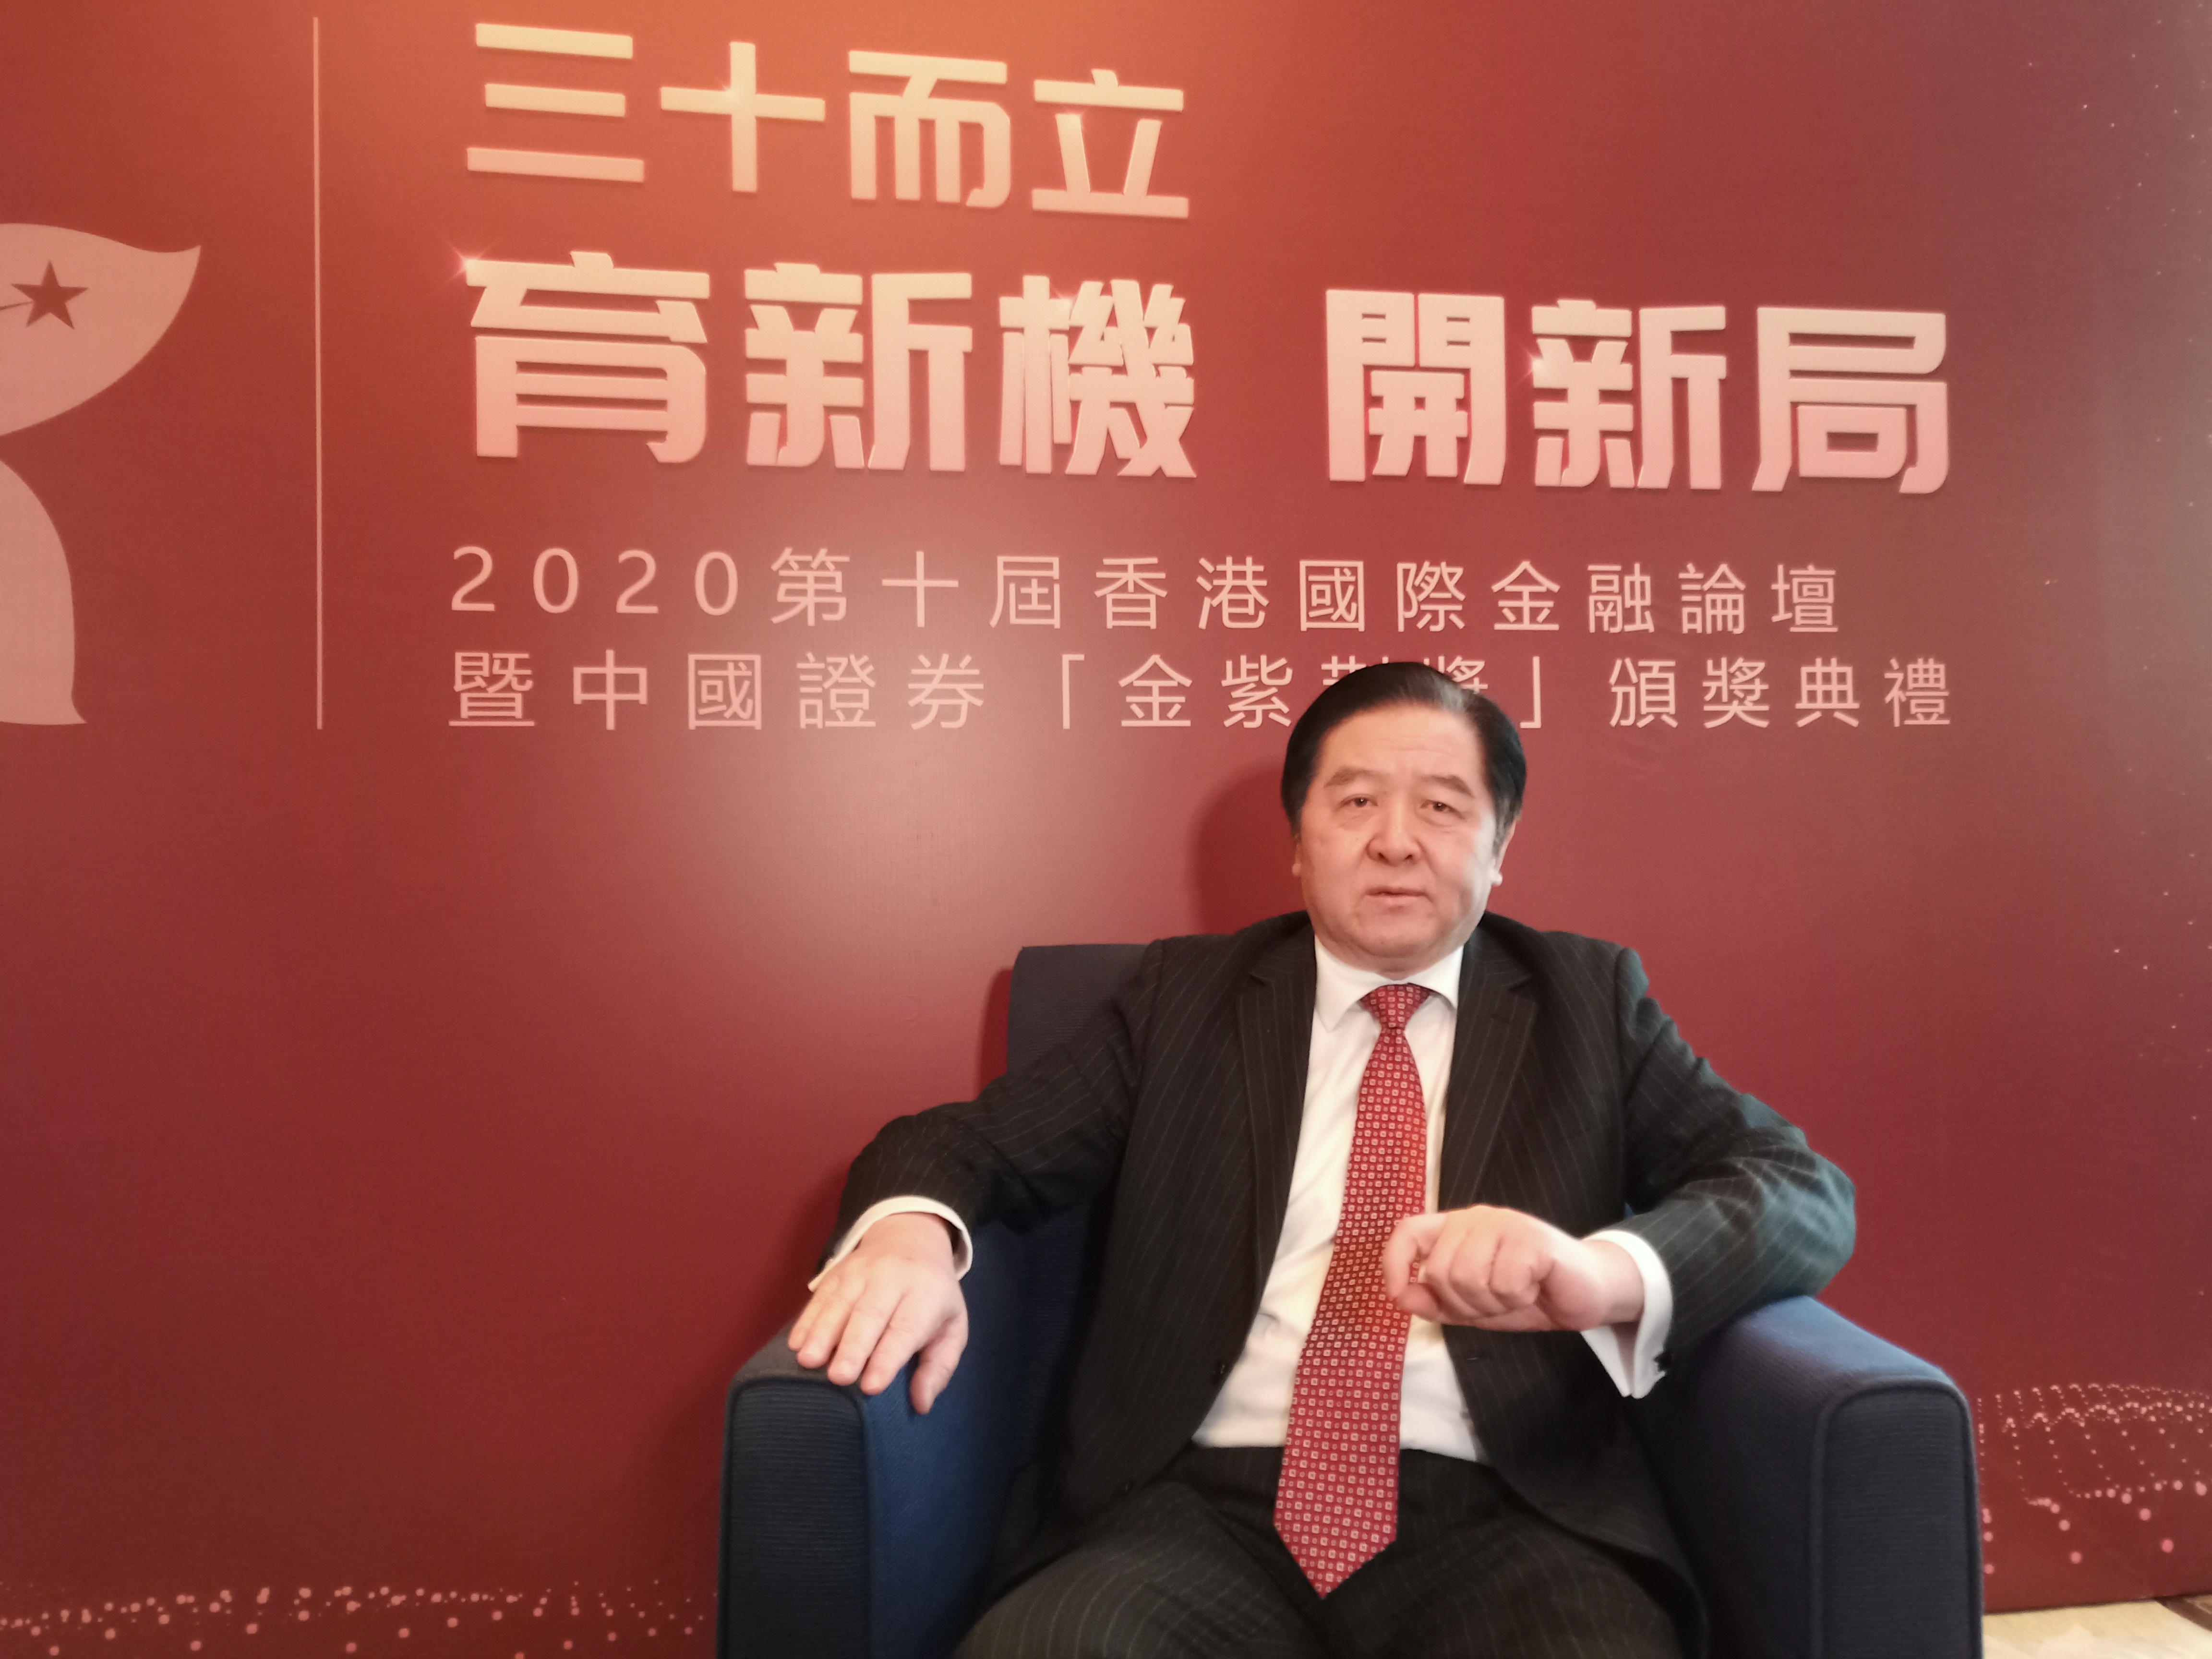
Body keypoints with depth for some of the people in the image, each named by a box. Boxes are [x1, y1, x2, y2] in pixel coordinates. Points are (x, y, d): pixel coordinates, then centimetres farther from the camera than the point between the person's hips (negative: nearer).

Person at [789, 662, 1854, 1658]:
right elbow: (975, 1144, 9)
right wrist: (912, 1231, -17)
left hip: (1503, 1520, 0)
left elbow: (1808, 1193, 2)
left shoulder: (1588, 1001, 12)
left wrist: (1606, 1271, -21)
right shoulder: (1186, 996, 13)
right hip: (1209, 1508, 1)